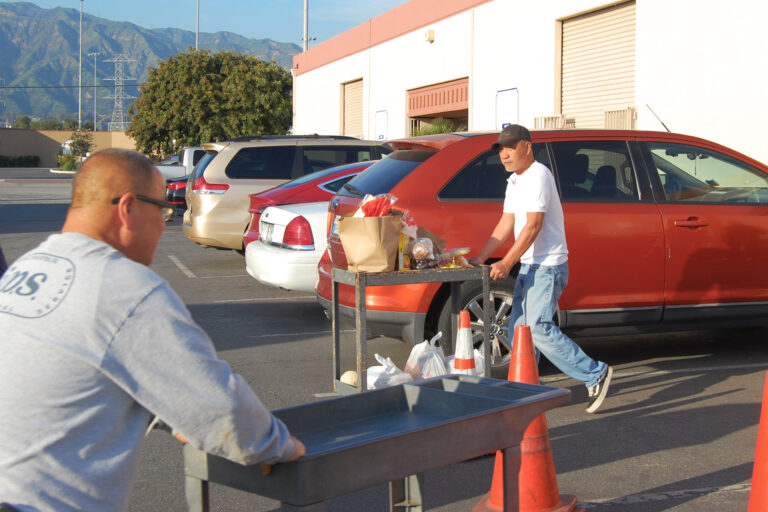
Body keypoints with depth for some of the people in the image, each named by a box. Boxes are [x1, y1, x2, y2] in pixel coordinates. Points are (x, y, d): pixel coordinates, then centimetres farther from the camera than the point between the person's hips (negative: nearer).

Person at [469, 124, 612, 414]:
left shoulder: (537, 176, -15)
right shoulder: (515, 181, 15)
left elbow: (533, 226, -21)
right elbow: (506, 226, 16)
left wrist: (507, 262, -25)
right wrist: (480, 259, 9)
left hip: (548, 267, -10)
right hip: (529, 266, 10)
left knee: (539, 329, -16)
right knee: (518, 330, 10)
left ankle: (595, 374, -7)